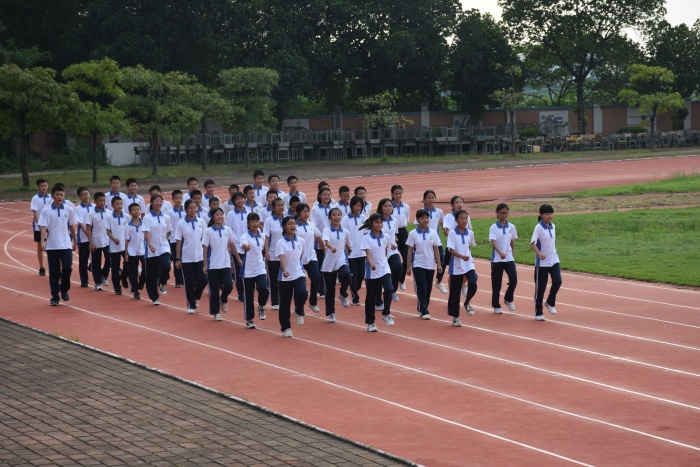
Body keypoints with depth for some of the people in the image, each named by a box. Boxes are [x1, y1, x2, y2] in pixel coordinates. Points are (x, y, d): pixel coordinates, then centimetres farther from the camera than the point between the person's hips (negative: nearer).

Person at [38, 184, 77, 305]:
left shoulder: (69, 210, 3)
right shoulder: (46, 211, -4)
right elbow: (43, 227, -11)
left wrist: (74, 242, 19)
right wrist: (42, 241, -25)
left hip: (66, 245, 1)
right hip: (51, 246, -1)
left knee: (67, 268, -12)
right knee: (53, 272, 2)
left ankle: (64, 290, 13)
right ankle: (55, 297, 11)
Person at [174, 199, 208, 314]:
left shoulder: (201, 222, 2)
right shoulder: (181, 224, -4)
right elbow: (178, 242, -2)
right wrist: (177, 259, -4)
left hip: (199, 257, 2)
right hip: (186, 258, -2)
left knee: (203, 279, -5)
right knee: (189, 283, 1)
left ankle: (196, 297, 23)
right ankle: (191, 305, 15)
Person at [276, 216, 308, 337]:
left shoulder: (301, 241, 2)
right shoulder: (281, 243, -10)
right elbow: (282, 258, -25)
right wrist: (285, 270, -40)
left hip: (299, 274, 2)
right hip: (285, 276, -2)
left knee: (302, 294, -23)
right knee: (285, 303, 4)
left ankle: (298, 312, 9)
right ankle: (286, 328, 19)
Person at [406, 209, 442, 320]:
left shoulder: (433, 233, 2)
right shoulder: (413, 234, -4)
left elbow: (436, 249, 6)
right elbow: (410, 251, -1)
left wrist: (439, 264, 2)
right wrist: (408, 266, -3)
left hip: (430, 265, 3)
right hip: (418, 265, -3)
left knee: (428, 289, 9)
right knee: (422, 288, -8)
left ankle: (421, 308, 23)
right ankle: (424, 311, -5)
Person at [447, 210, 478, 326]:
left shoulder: (470, 233, 2)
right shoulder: (452, 233, -9)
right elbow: (451, 249, -16)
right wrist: (462, 256, -29)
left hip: (468, 264, 2)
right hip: (456, 266, -2)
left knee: (473, 283, -22)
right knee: (455, 292, 4)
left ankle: (467, 303, 7)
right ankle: (455, 317, 17)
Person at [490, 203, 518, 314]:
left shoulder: (511, 227, 4)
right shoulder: (494, 228, -7)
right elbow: (493, 242, -19)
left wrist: (512, 254, 14)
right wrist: (500, 253, -34)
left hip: (509, 258, 2)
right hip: (497, 259, -2)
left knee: (513, 279, -14)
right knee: (496, 284, 4)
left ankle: (508, 299, 11)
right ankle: (496, 306, 17)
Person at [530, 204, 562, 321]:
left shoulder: (553, 226, 7)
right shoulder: (539, 228, -12)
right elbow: (532, 243, -22)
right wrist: (539, 254, -38)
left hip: (554, 260, 5)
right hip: (542, 262, -5)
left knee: (557, 281, -12)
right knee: (540, 287, 2)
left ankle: (550, 303, 12)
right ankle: (538, 313, 13)